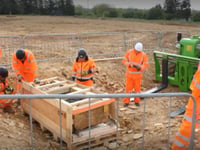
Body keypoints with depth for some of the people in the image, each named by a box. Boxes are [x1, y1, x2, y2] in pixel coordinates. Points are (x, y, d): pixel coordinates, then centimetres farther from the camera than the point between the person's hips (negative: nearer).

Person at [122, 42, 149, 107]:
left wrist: (139, 67, -30)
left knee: (137, 88, 8)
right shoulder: (129, 52, -12)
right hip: (129, 73, 0)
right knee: (128, 88, 2)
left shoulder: (143, 54, -13)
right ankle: (126, 102, 14)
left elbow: (146, 64, -10)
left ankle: (137, 101, 26)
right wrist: (129, 64, -27)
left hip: (138, 74, 0)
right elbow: (124, 61, -7)